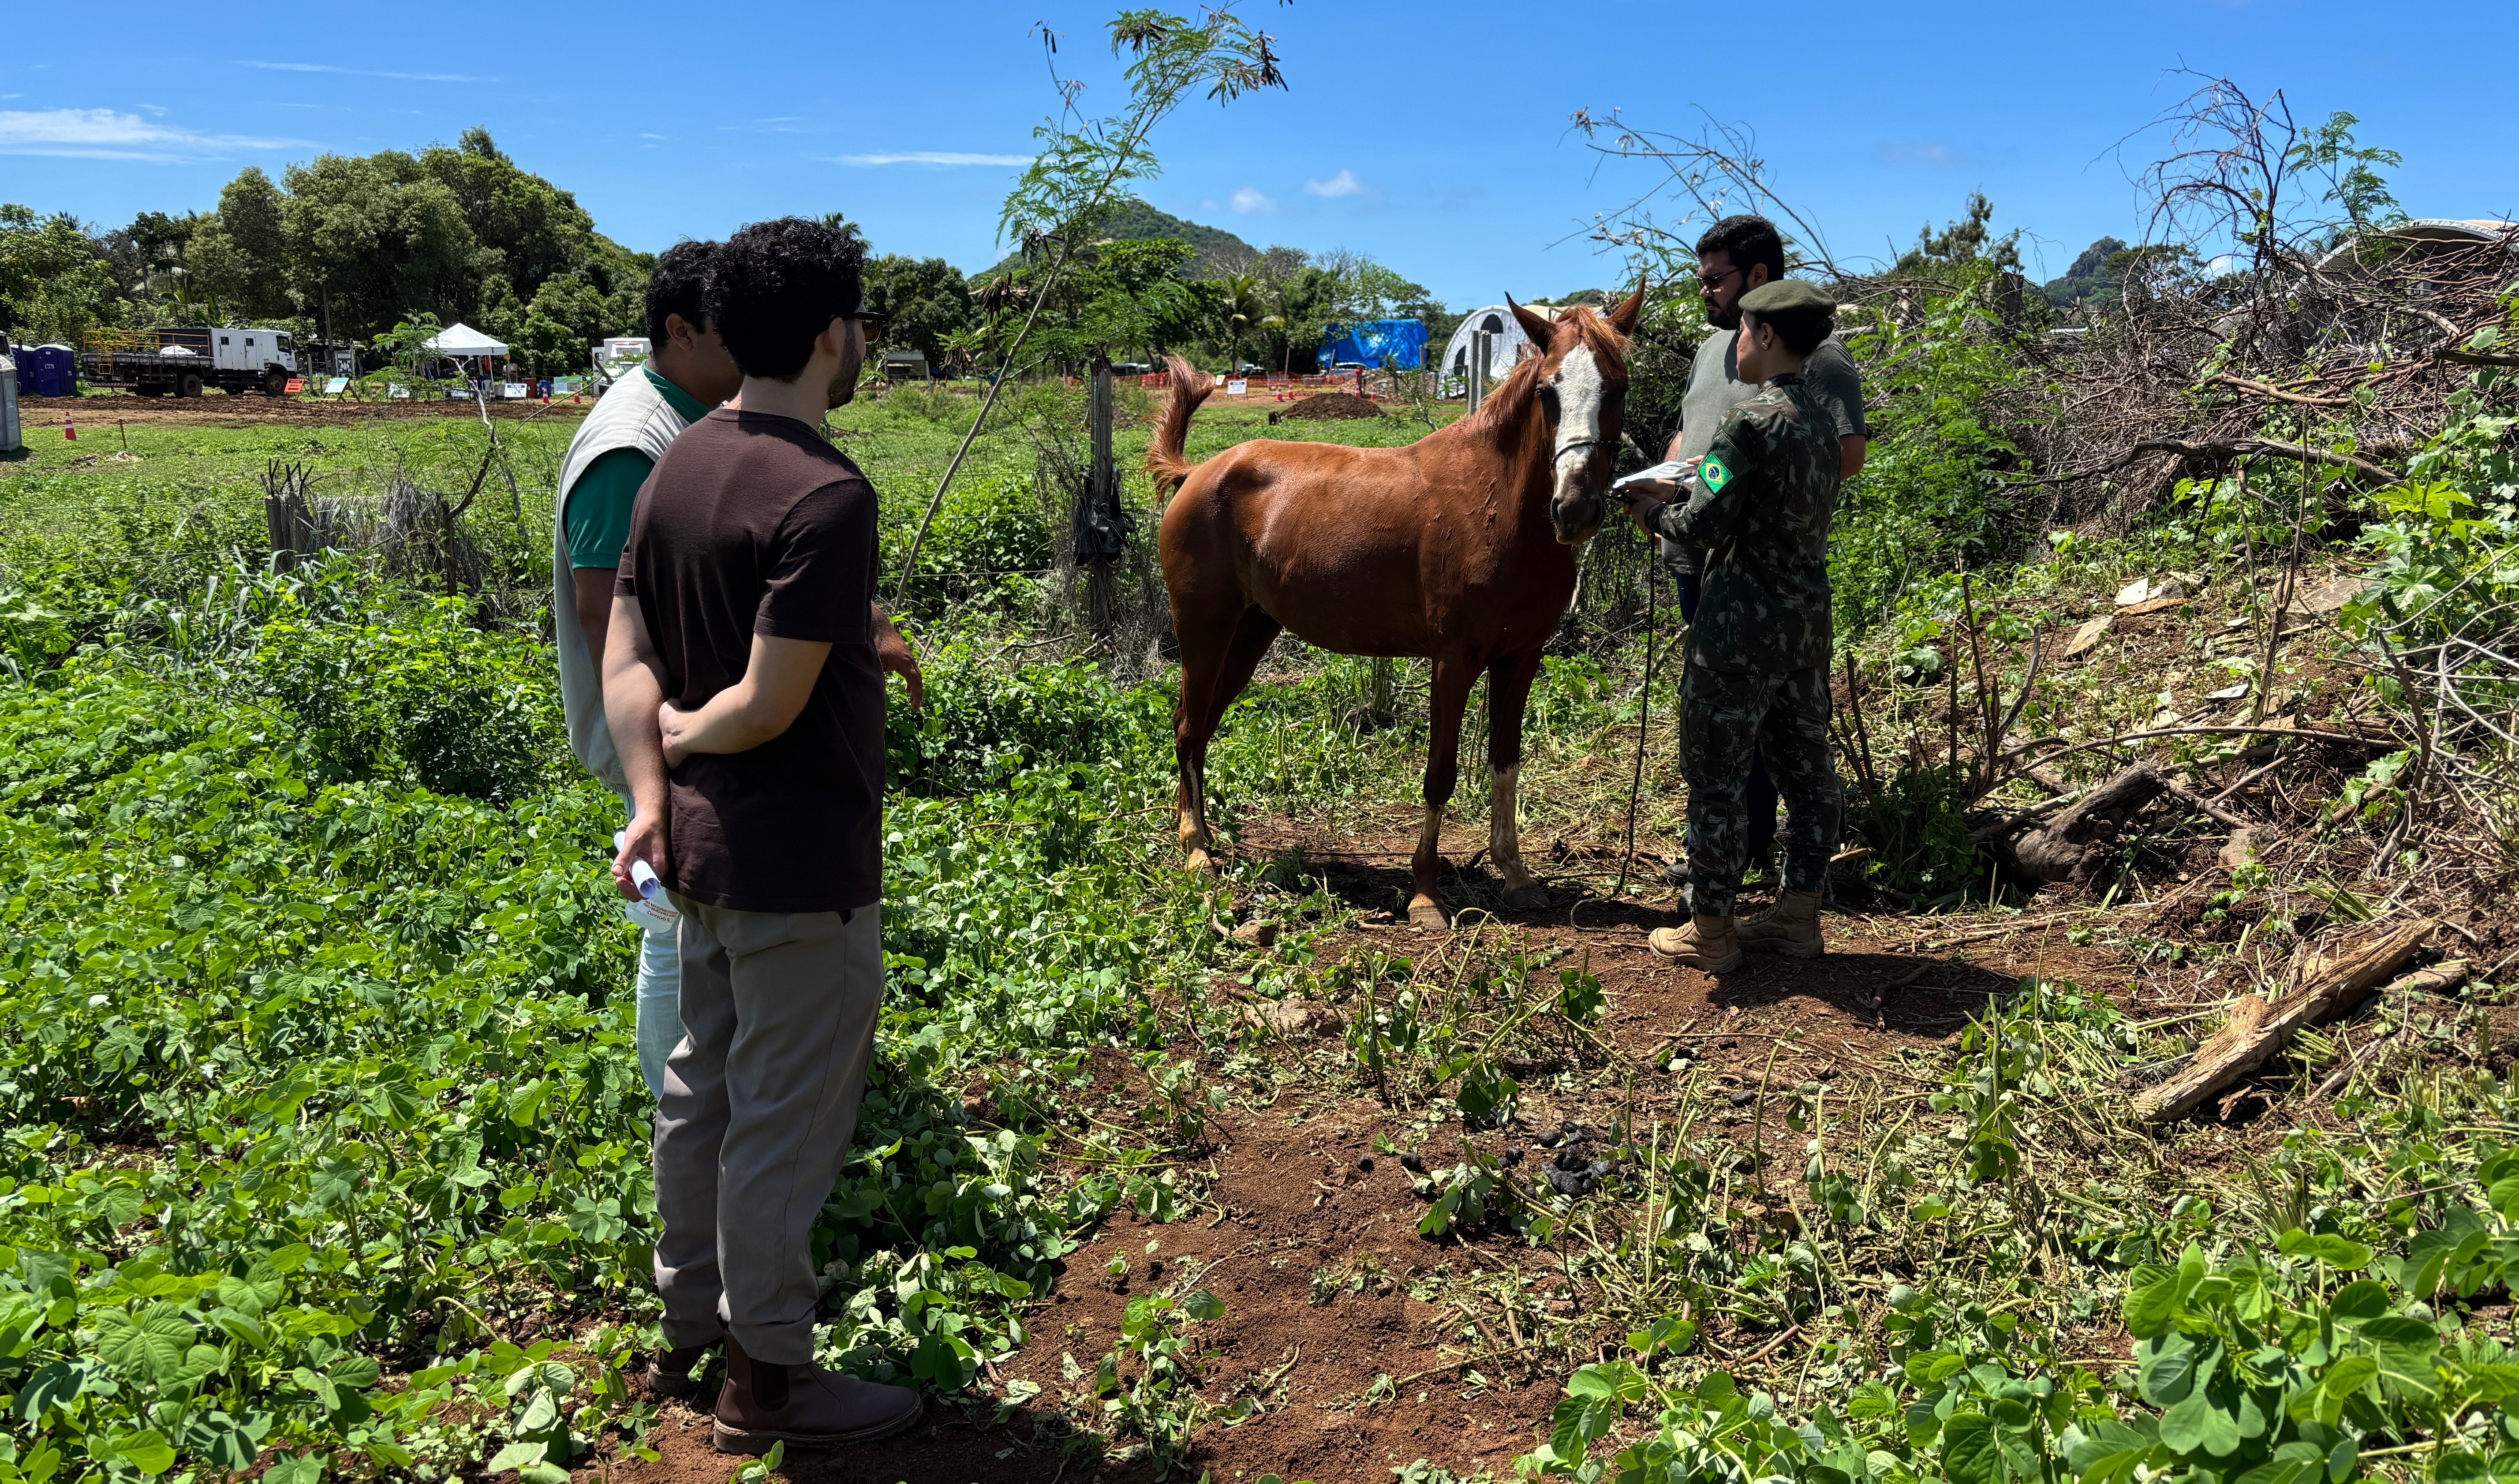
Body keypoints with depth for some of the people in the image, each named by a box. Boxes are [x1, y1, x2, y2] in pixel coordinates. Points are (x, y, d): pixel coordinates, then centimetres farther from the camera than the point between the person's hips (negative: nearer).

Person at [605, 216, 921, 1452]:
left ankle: (689, 1317, 39)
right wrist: (686, 732, -5)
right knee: (786, 1117, 5)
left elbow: (627, 656, 4)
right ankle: (768, 1376, 20)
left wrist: (651, 796, -3)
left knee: (705, 1081, 21)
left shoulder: (678, 466, 5)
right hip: (798, 862, -9)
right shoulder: (825, 495, -23)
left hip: (703, 843, 9)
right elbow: (770, 707, -24)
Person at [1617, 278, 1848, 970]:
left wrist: (1654, 514, -1)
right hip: (1808, 620, 9)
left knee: (1716, 772, 2)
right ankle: (1799, 912, 25)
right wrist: (1707, 474, 15)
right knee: (1806, 764, 14)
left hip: (1742, 628, -8)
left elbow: (1703, 527, -20)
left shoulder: (1748, 424, -18)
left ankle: (1710, 930, 10)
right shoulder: (1821, 419, 8)